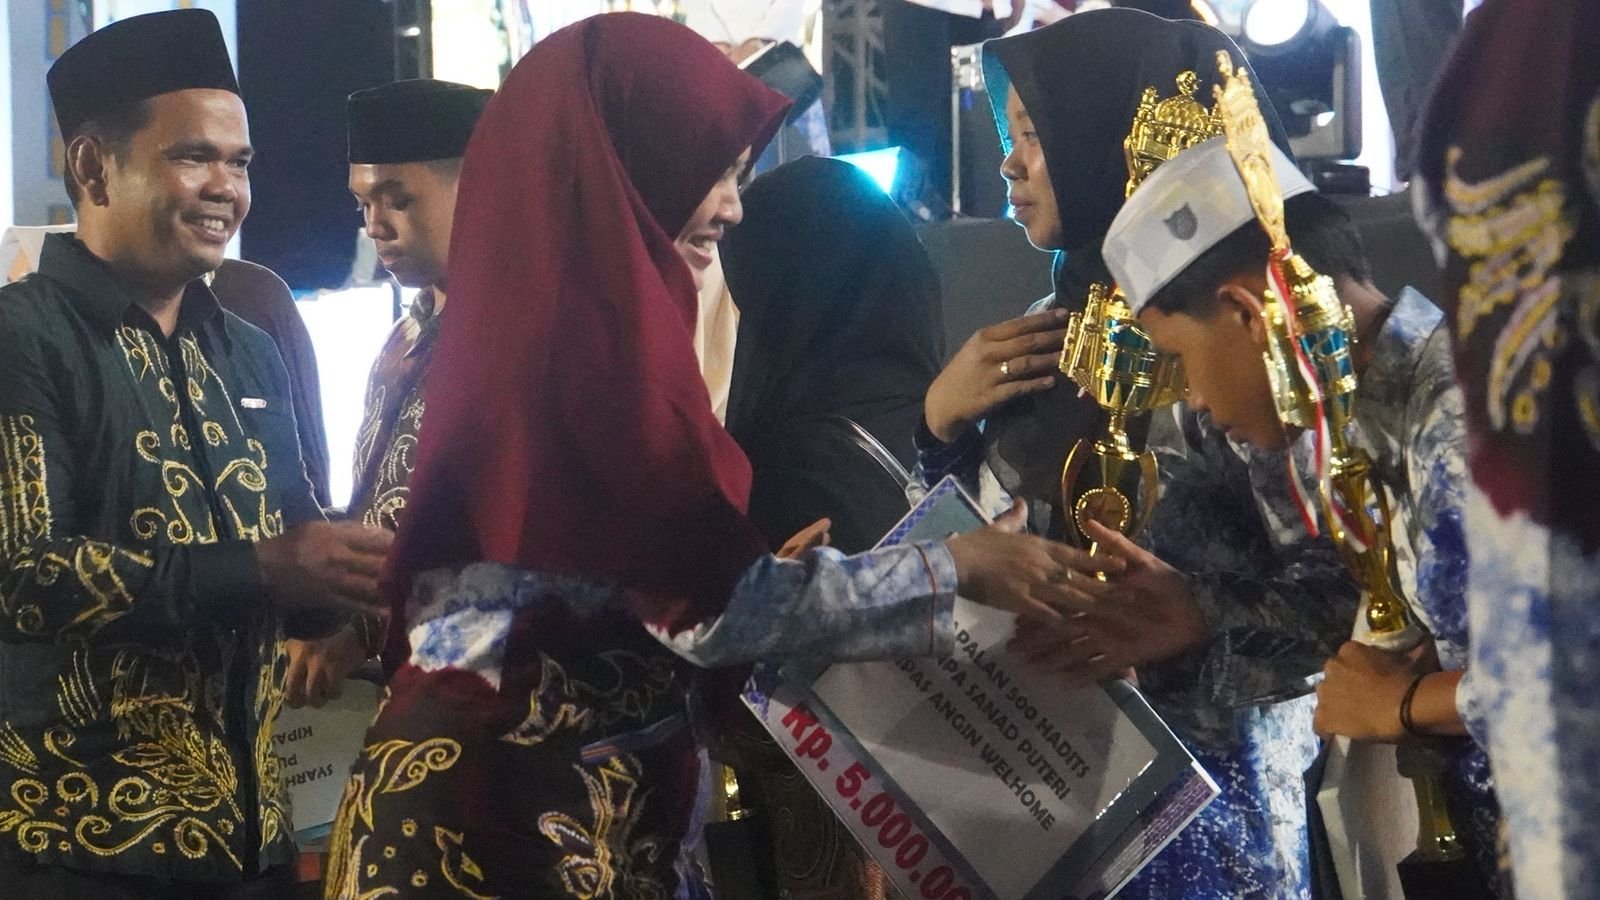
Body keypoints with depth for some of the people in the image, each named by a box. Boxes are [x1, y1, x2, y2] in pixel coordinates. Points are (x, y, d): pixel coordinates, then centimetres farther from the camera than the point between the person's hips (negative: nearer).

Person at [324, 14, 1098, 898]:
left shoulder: (544, 309, 10)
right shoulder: (588, 329, -19)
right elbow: (712, 604, -19)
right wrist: (960, 566, -11)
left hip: (540, 768, 9)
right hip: (528, 789, -9)